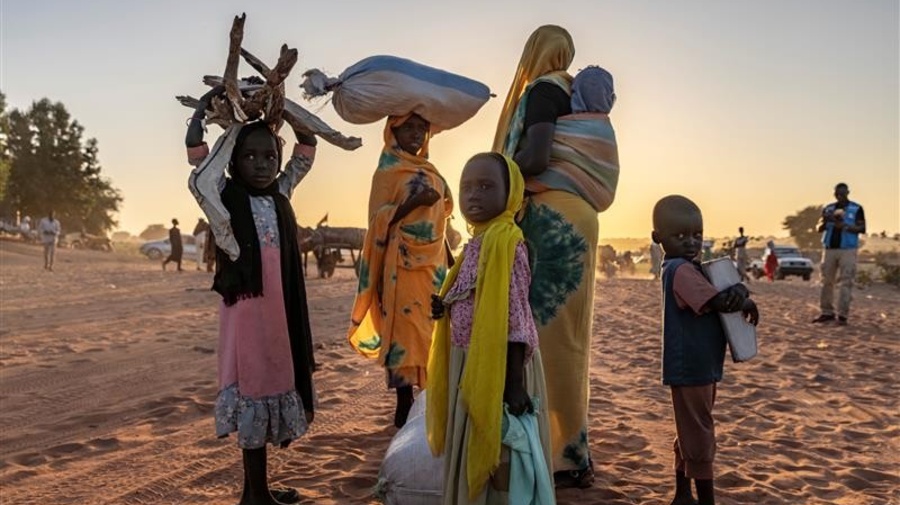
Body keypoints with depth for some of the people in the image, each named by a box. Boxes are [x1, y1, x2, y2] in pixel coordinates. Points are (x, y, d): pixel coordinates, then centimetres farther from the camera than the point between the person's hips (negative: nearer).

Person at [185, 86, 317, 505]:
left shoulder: (280, 192, 12)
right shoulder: (226, 195, 0)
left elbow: (307, 149, 17)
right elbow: (194, 146, -8)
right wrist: (210, 100, -2)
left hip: (281, 307, 6)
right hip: (246, 304, -6)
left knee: (273, 383, 11)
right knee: (253, 386, -1)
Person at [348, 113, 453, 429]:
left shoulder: (429, 171, 17)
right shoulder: (388, 172, -2)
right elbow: (379, 219, -8)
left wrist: (448, 260, 19)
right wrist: (412, 203, -22)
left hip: (432, 262, 7)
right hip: (404, 264, -6)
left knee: (432, 331, 7)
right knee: (405, 330, -5)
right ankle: (404, 404, 1)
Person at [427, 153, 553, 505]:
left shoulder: (505, 241, -16)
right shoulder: (477, 243, 11)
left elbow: (513, 317, -21)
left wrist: (514, 384, -23)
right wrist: (444, 309, 1)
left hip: (497, 367, -9)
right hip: (471, 367, 9)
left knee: (497, 457, 2)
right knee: (470, 458, 18)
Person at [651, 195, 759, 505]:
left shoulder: (691, 267, 12)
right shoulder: (681, 269, -18)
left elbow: (729, 291, 8)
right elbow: (719, 302, -26)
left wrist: (739, 291, -15)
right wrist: (745, 303, -8)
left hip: (701, 367, 10)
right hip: (691, 368, -10)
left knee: (690, 435, 19)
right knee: (700, 439, 0)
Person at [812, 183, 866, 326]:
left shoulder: (856, 209, 4)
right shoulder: (828, 208, 13)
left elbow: (862, 228, -2)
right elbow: (820, 229, 10)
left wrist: (845, 226, -18)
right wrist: (824, 221, -12)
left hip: (848, 250, -4)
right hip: (829, 249, 4)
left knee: (846, 282, -7)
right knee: (827, 281, 4)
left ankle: (843, 315, -5)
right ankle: (827, 312, 10)